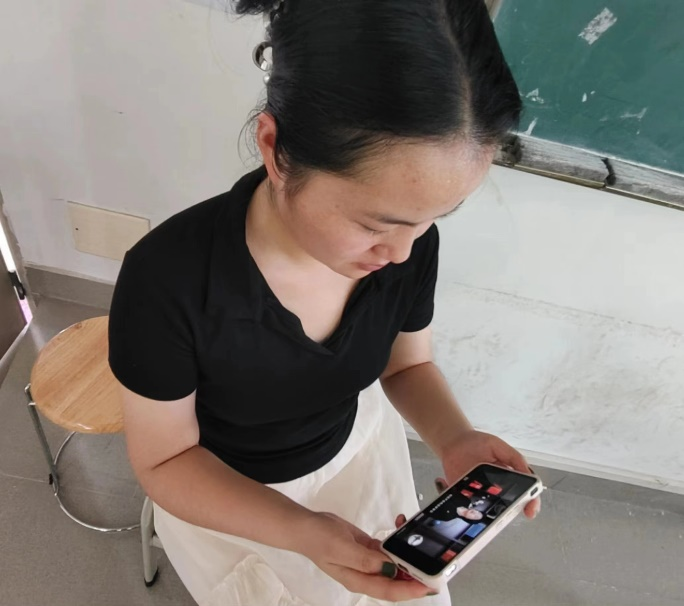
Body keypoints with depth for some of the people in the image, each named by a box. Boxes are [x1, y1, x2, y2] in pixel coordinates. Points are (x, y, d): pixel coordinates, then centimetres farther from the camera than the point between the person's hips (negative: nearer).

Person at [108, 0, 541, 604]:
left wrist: (454, 437, -26)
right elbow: (163, 460, -21)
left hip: (359, 441, 3)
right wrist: (301, 532, -36)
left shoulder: (409, 237, -25)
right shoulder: (167, 281, -36)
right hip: (219, 490, -2)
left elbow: (407, 363, -6)